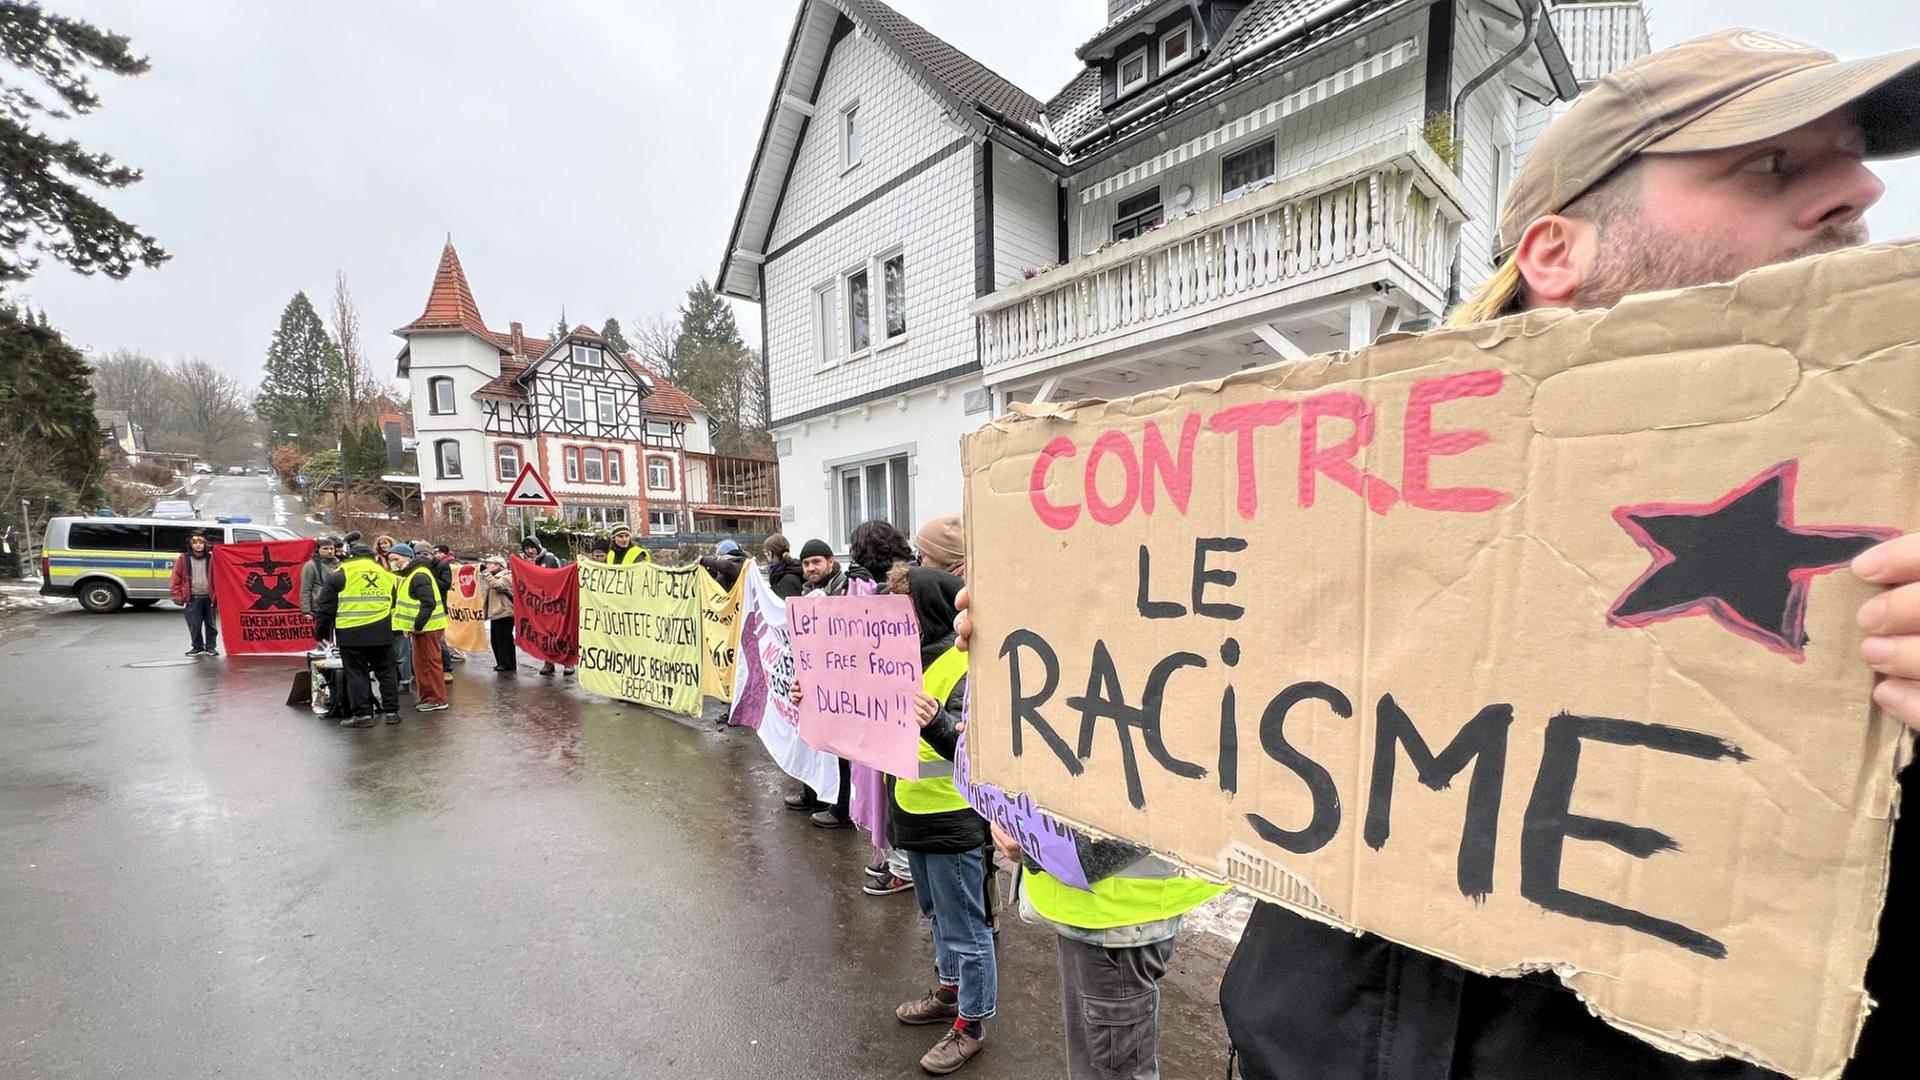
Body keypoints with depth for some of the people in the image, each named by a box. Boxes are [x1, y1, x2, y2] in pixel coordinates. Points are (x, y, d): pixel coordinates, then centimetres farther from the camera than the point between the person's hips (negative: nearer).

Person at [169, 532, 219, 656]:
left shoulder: (211, 558, 4)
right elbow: (177, 578, 4)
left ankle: (211, 647, 13)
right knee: (194, 625, 3)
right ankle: (198, 647, 16)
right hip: (192, 598, 0)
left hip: (208, 597, 0)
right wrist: (177, 595, -1)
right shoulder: (184, 559, 3)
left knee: (211, 624, 5)